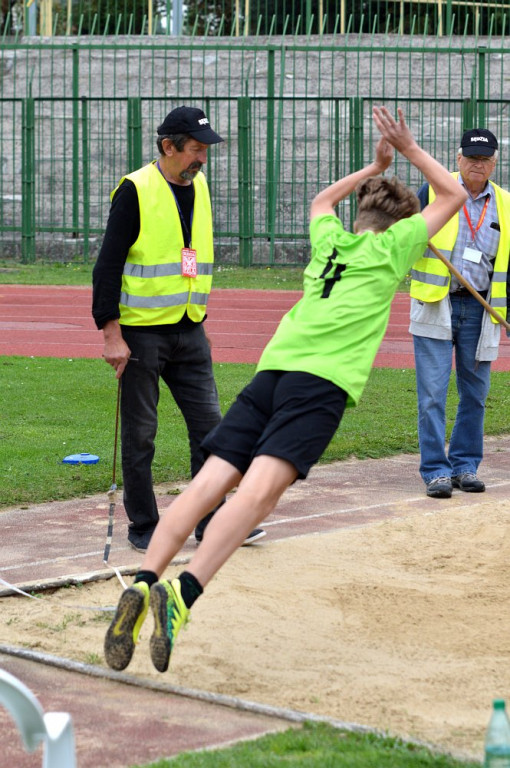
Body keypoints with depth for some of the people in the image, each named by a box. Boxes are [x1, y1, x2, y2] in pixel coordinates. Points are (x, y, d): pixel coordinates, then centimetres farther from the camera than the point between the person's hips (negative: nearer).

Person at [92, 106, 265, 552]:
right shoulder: (135, 191, -11)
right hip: (142, 332, -6)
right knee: (140, 435, 3)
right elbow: (108, 265, -12)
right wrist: (112, 332, -16)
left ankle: (215, 522, 10)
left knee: (209, 426, 3)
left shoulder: (199, 186, 10)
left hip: (189, 331, 6)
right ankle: (143, 527, 13)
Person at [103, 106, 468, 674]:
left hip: (273, 369, 6)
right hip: (323, 379, -6)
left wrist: (375, 166, 56)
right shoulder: (392, 247, 14)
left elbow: (322, 199, 52)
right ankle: (182, 594, -39)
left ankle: (143, 584, -25)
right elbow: (453, 195, 26)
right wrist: (409, 149, 31)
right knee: (259, 489, -21)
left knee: (211, 482, -8)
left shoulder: (329, 237, 27)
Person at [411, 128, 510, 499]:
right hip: (435, 306, -3)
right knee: (433, 394, -6)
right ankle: (436, 470, 0)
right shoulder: (433, 192, 1)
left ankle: (465, 465, 21)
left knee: (475, 394, 8)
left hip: (480, 311, 3)